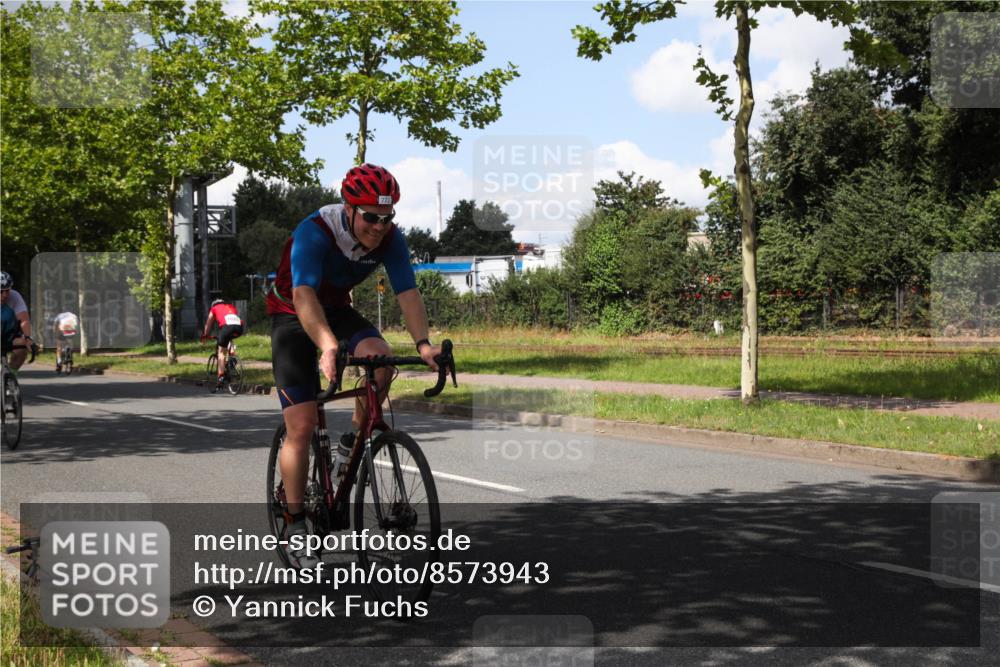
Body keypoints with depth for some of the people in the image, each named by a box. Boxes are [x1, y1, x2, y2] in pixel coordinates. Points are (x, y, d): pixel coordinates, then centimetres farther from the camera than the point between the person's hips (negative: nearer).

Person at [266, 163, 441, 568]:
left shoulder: (390, 238, -18)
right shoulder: (314, 233, -32)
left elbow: (407, 293, -23)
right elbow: (304, 296, -44)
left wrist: (423, 344, -40)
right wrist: (328, 347, -60)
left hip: (337, 309, 4)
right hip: (293, 315, -4)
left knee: (381, 360, -29)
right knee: (301, 427, -11)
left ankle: (355, 442, -4)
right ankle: (295, 525, 3)